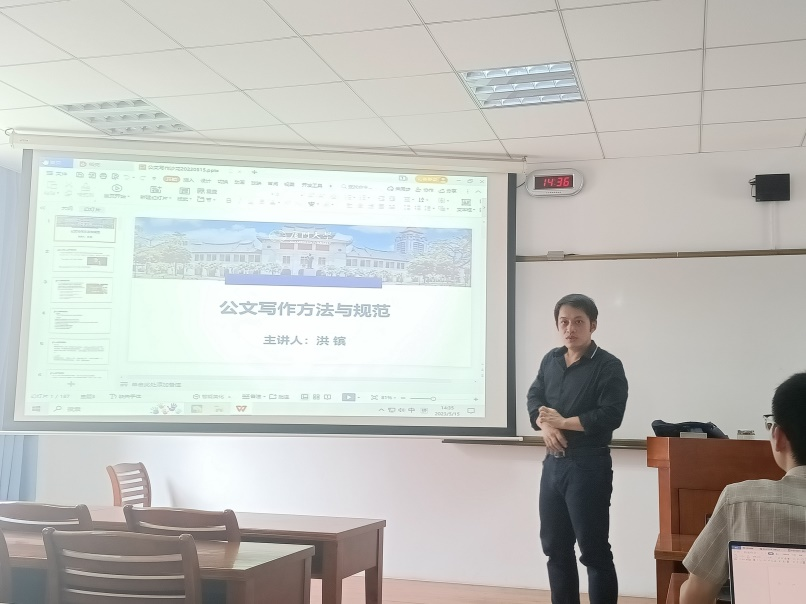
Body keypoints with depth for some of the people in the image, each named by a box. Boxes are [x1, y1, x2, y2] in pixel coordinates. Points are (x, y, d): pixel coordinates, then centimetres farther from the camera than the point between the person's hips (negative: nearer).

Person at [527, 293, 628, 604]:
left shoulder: (609, 366, -9)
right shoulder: (550, 360, 11)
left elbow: (610, 416, -18)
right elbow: (534, 397, 9)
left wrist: (563, 422, -14)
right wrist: (544, 423, -12)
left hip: (589, 466, -7)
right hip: (553, 463, 7)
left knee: (594, 549, 0)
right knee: (554, 546, 14)